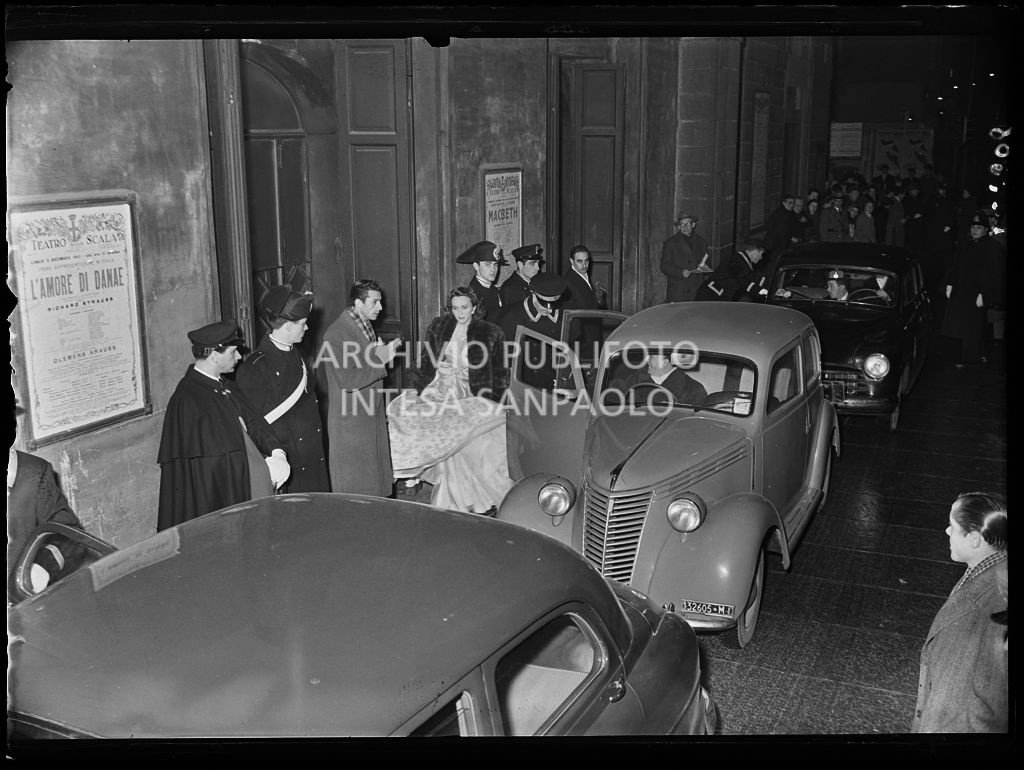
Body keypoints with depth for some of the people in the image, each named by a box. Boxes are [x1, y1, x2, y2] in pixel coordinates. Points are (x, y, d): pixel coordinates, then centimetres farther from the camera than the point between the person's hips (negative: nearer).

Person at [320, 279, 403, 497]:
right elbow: (347, 381, -23)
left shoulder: (366, 327, 11)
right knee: (353, 488, 0)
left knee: (377, 484, 11)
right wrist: (380, 358, -19)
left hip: (373, 417, 8)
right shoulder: (336, 334, -17)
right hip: (350, 421, -8)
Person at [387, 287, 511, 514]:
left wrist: (493, 404, -5)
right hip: (440, 391, 3)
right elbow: (427, 361, 14)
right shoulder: (438, 327, 10)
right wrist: (417, 388, 5)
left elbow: (499, 373, 3)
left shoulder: (491, 334, 2)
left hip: (472, 398, -3)